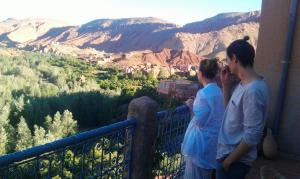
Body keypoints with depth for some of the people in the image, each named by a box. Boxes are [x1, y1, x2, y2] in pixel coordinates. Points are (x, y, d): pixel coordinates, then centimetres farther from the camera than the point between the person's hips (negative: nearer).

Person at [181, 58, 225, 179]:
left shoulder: (204, 93, -22)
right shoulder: (218, 91, 5)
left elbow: (199, 120, -22)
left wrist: (191, 106, -8)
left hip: (201, 141, -9)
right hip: (212, 139, 9)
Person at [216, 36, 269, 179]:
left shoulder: (253, 90, -26)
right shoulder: (244, 84, 4)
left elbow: (252, 136, -26)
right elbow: (231, 109, 17)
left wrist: (228, 161, -17)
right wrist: (226, 85, 4)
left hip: (236, 159, -9)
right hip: (230, 153, 9)